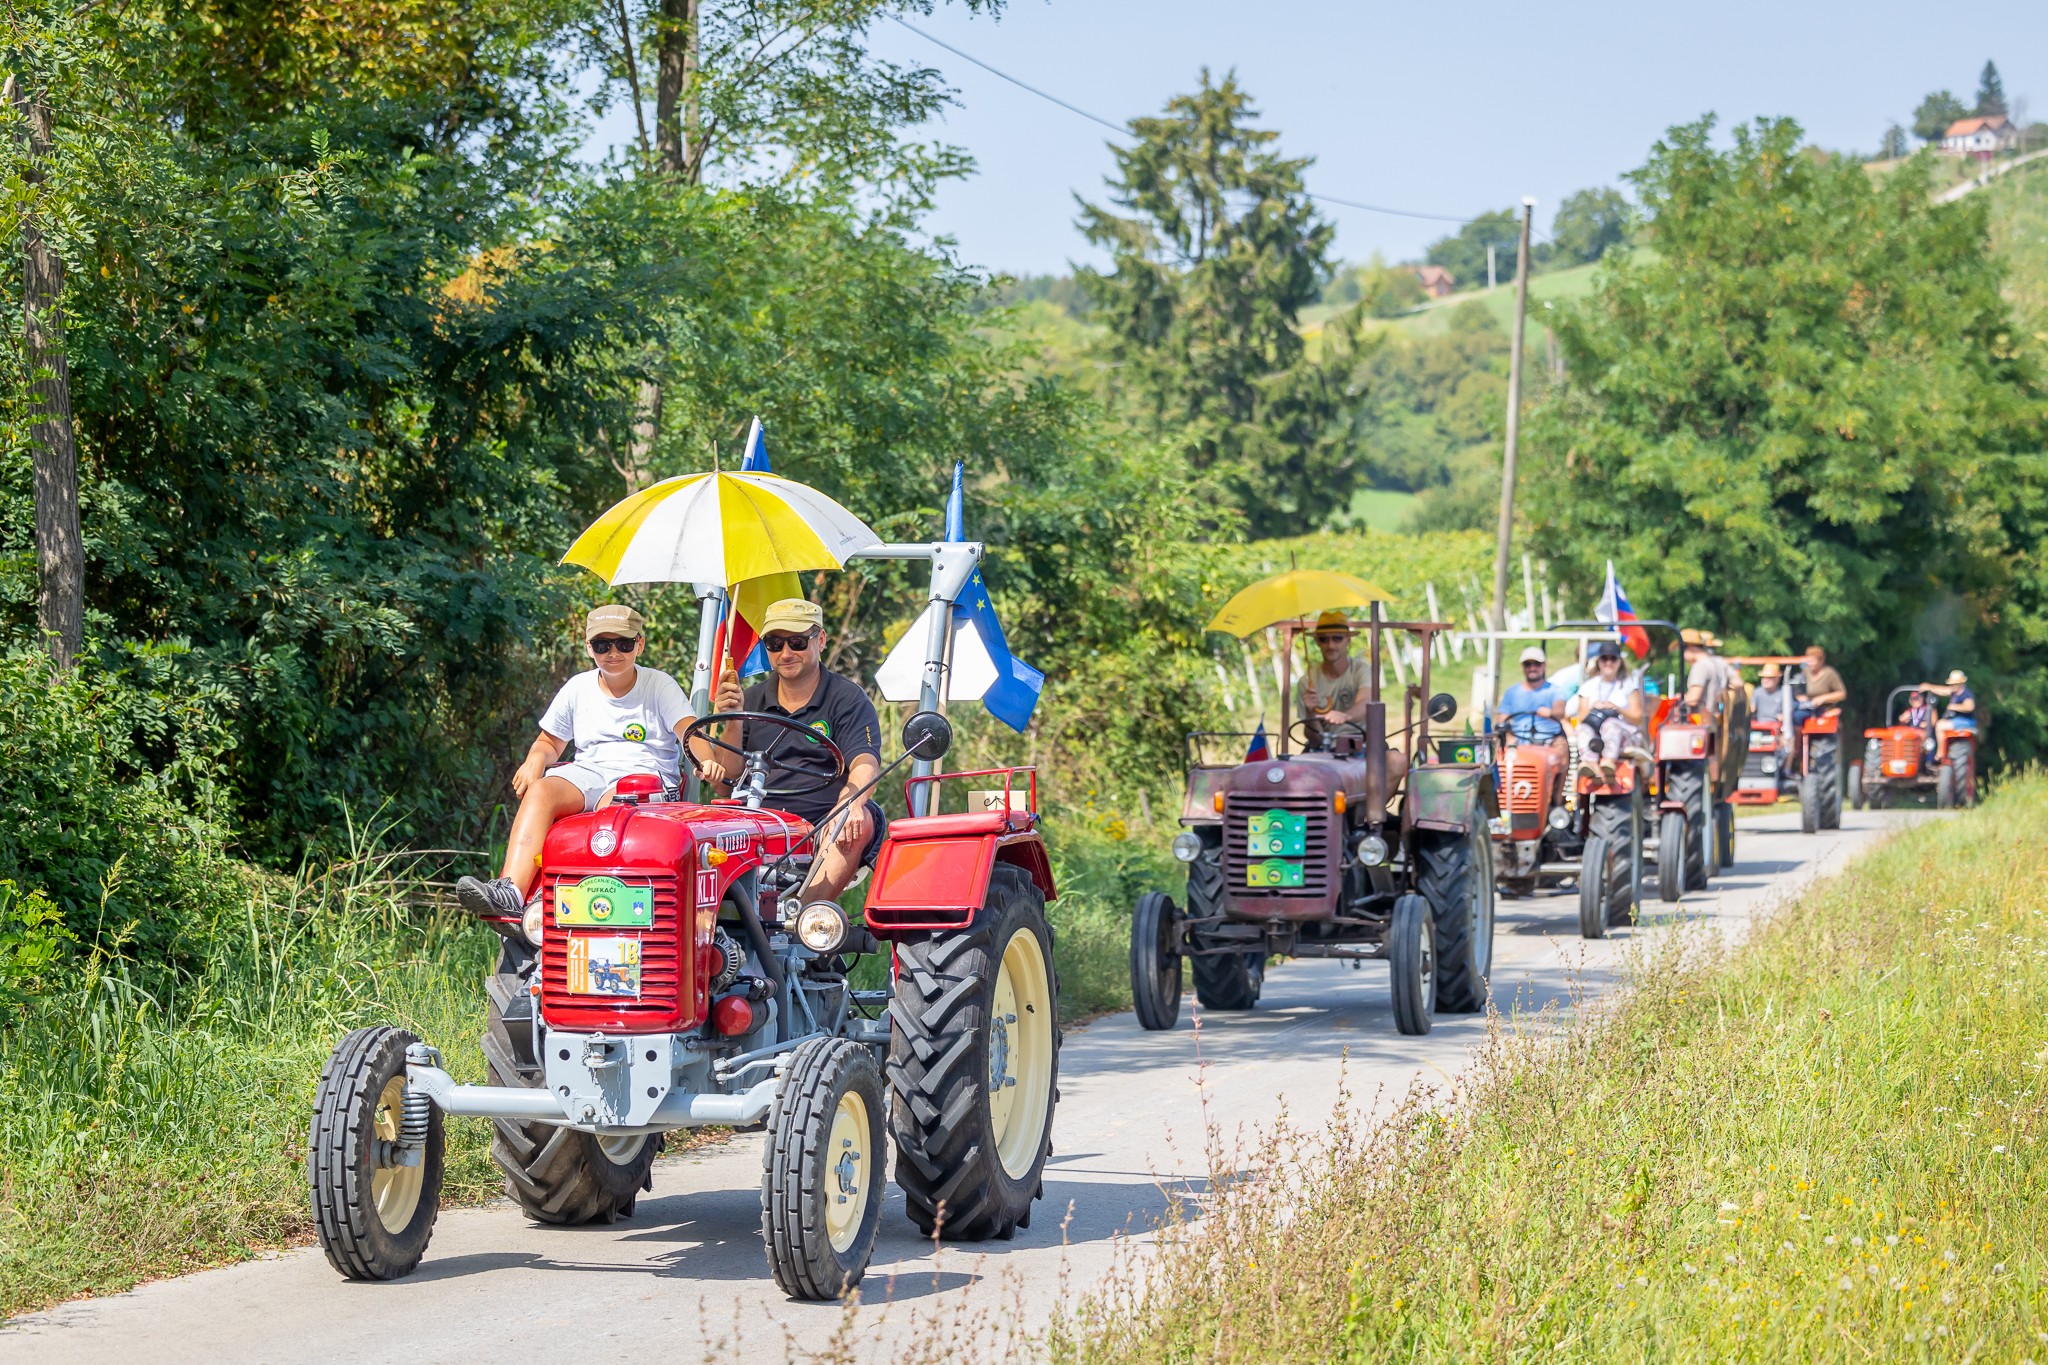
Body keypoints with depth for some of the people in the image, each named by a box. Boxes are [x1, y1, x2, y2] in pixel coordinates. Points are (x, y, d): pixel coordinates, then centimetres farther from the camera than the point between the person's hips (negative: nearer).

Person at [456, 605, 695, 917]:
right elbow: (550, 742, 25)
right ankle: (510, 892, -49)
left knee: (613, 803, -40)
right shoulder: (578, 688, 17)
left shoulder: (659, 686, 7)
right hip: (588, 771, 3)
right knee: (541, 790, -30)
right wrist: (536, 758, -1)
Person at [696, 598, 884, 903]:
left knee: (862, 822, -34)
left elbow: (865, 765, -9)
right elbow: (728, 774, 10)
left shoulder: (848, 699, 6)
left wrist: (847, 805, -31)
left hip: (824, 832, -3)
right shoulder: (751, 700, 17)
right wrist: (733, 721, -8)